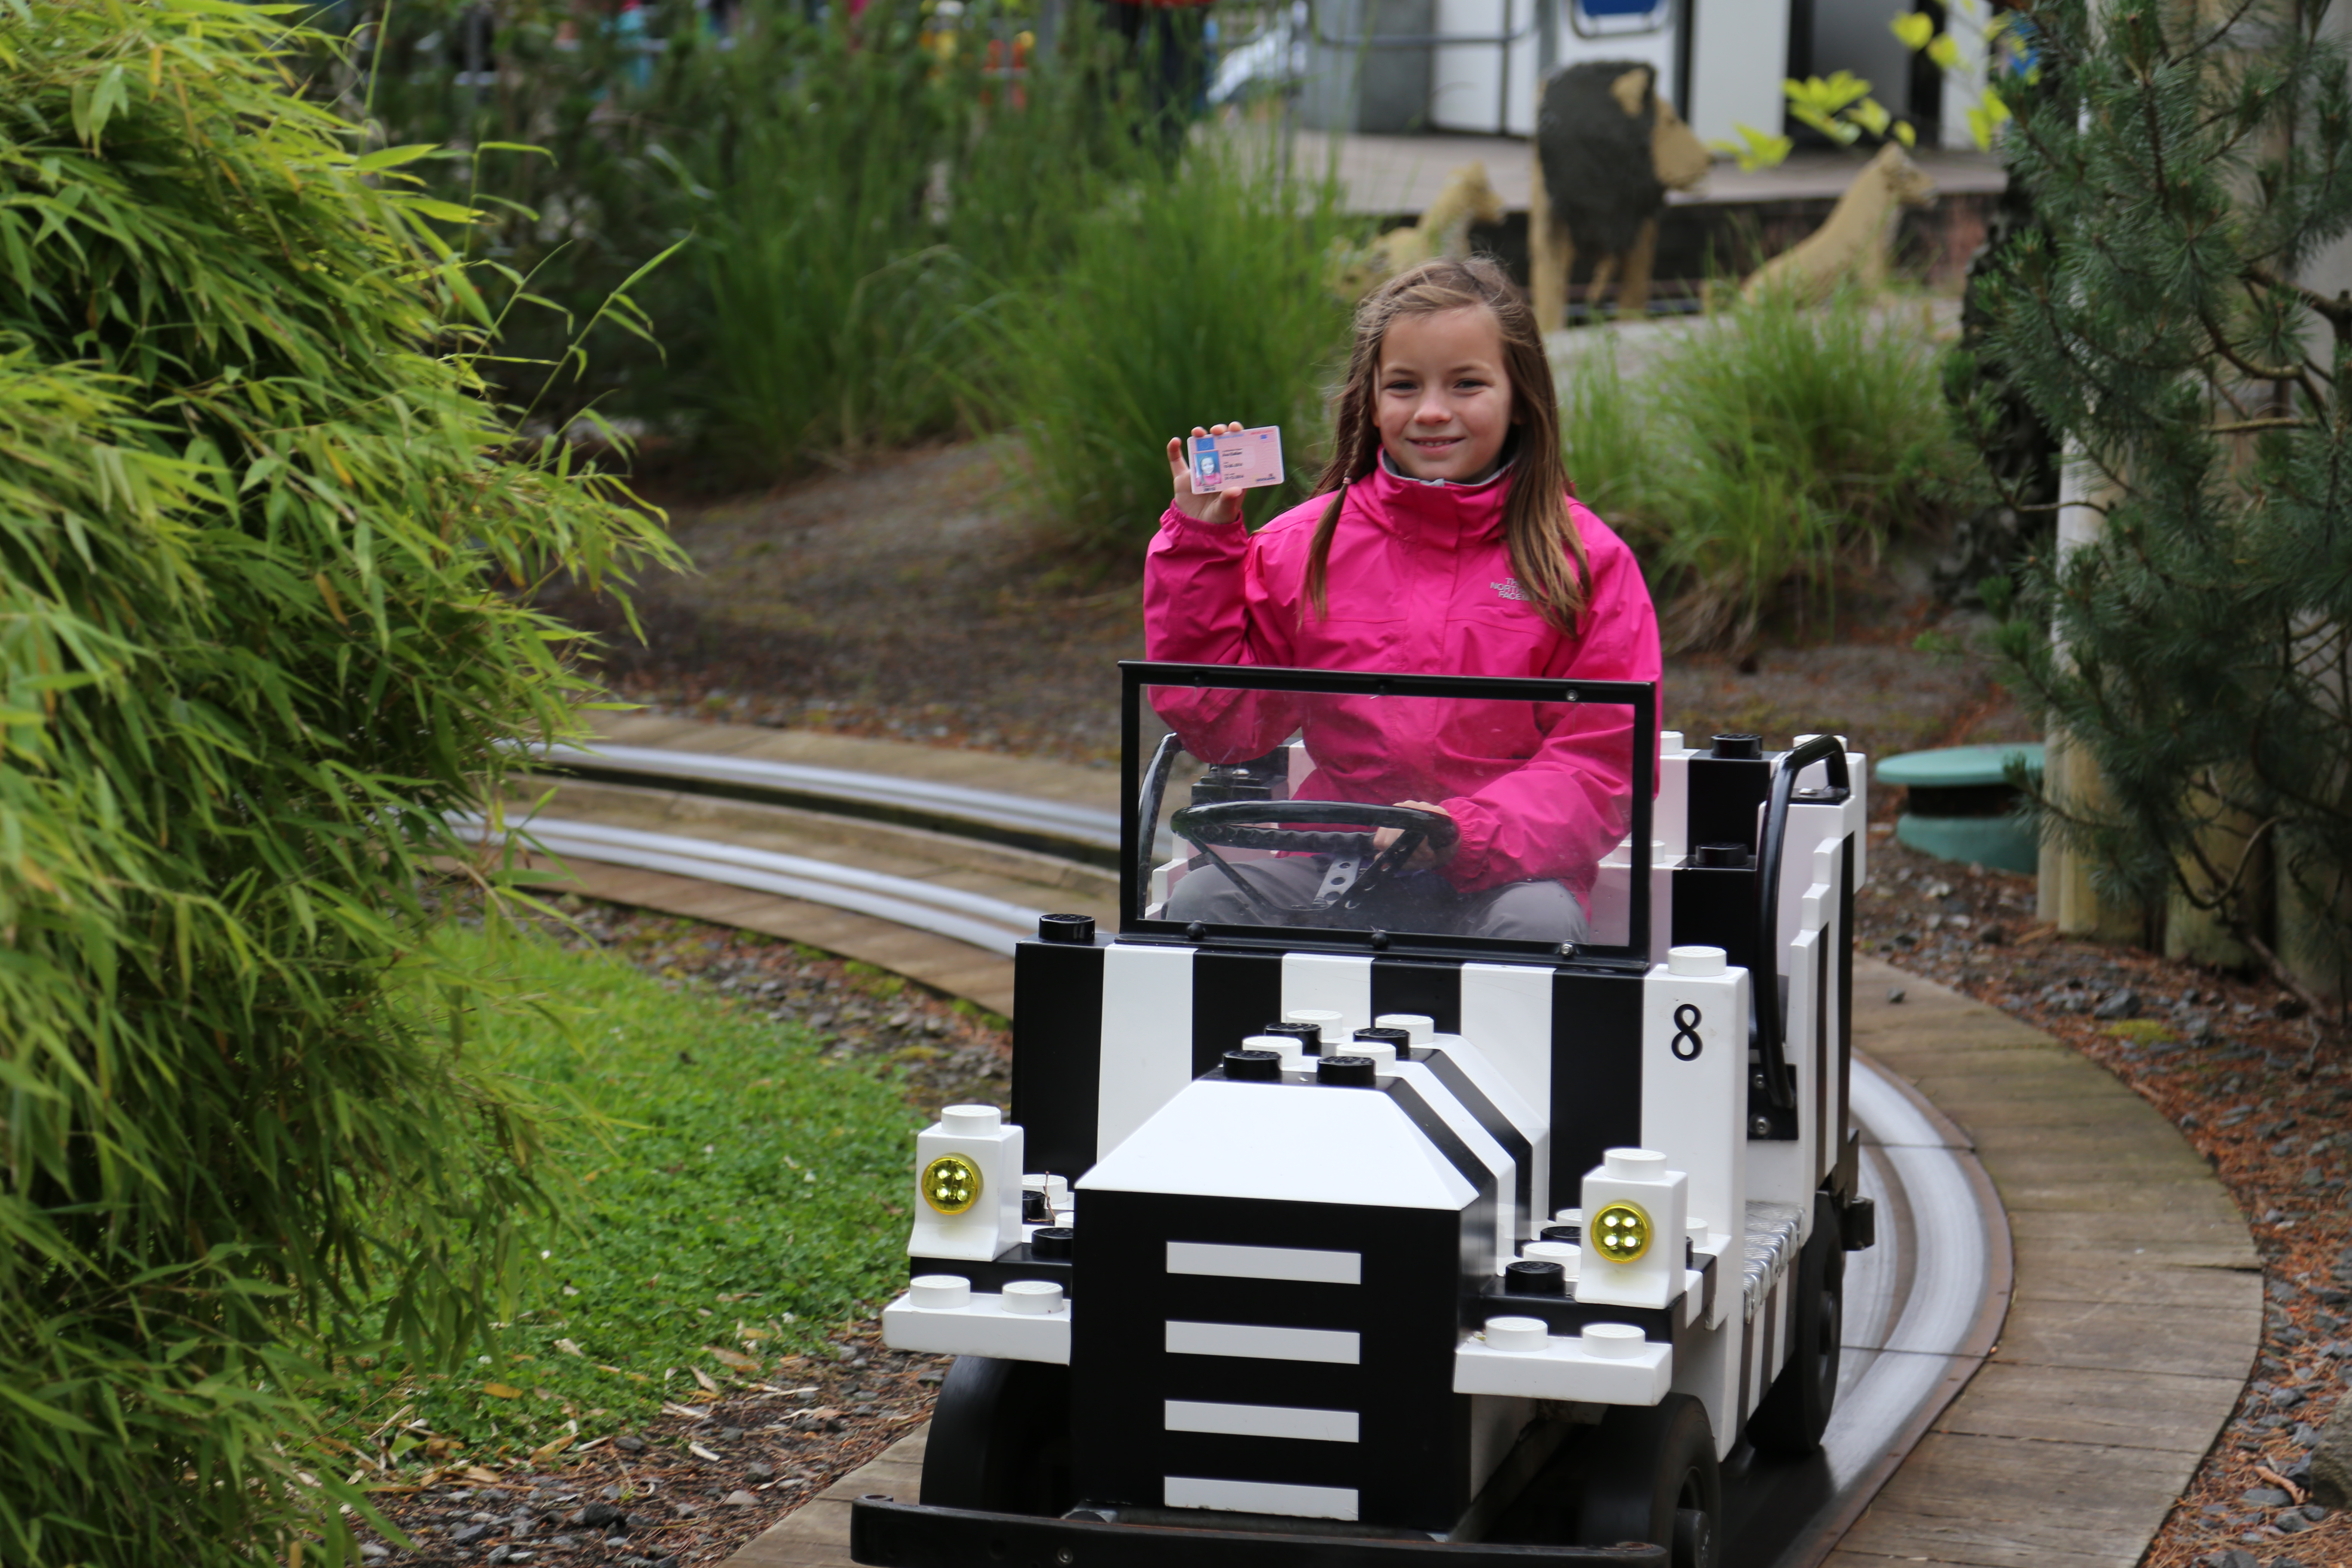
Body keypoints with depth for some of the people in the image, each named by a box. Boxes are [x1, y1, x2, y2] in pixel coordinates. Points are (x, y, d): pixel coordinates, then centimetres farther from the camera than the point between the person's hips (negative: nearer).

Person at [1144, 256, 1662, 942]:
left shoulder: (1584, 561, 4)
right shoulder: (1308, 546, 11)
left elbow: (1601, 762, -2)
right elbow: (1219, 723, 11)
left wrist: (1466, 831, -19)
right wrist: (1200, 547, 6)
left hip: (1505, 870, -2)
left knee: (1541, 924, -34)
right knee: (1202, 899, -25)